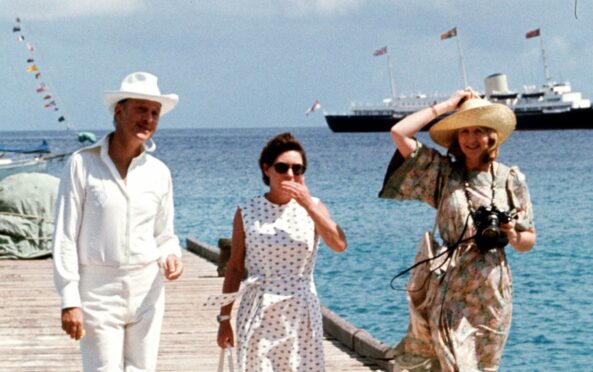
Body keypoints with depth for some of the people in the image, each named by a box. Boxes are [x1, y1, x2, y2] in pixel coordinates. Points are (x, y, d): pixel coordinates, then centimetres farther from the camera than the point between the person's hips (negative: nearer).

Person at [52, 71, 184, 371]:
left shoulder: (159, 172, 6)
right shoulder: (83, 164, -5)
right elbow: (65, 236, -5)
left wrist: (170, 256, -8)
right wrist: (69, 300, -11)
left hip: (146, 290, 4)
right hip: (98, 290, -4)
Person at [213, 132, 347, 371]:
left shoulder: (312, 207, 3)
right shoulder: (247, 213, 0)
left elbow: (339, 245, -14)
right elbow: (235, 268, 5)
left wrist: (308, 205, -18)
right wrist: (224, 318, 6)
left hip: (301, 309, 1)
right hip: (259, 313, -1)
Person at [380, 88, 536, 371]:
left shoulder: (511, 180, 5)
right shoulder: (442, 172, 4)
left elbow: (528, 241, 10)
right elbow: (399, 133, -4)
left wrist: (513, 236, -14)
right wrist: (446, 105, 1)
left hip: (492, 290, 2)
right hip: (448, 288, -2)